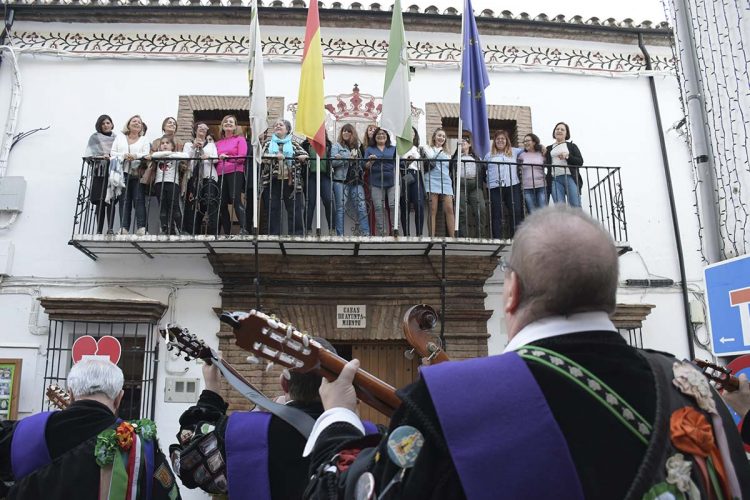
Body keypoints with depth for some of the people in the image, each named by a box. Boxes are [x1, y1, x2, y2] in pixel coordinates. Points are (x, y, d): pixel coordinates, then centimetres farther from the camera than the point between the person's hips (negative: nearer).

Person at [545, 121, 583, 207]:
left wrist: (567, 156, -8)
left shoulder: (572, 146, 16)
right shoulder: (549, 148, 20)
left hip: (570, 177, -1)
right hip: (555, 179, 1)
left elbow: (580, 161, 5)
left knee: (575, 206, -10)